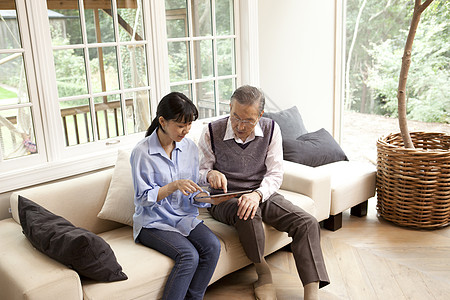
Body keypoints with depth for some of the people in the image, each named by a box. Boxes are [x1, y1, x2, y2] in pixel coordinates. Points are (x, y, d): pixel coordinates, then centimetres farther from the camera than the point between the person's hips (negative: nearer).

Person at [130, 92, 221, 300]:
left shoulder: (190, 148, 3)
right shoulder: (141, 152, -12)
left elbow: (192, 195, 8)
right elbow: (144, 197, -12)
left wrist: (207, 197, -14)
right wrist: (174, 185, -25)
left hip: (184, 217, 5)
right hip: (153, 222, -5)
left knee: (212, 246, -21)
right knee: (189, 255, -27)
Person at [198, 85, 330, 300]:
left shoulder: (271, 130, -5)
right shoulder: (212, 133, -10)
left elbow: (276, 174, -8)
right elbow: (198, 172, -1)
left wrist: (257, 194, -29)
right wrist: (210, 174, -28)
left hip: (262, 194, 3)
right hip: (225, 199, -3)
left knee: (307, 224, -18)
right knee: (249, 214, -38)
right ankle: (262, 272, -12)